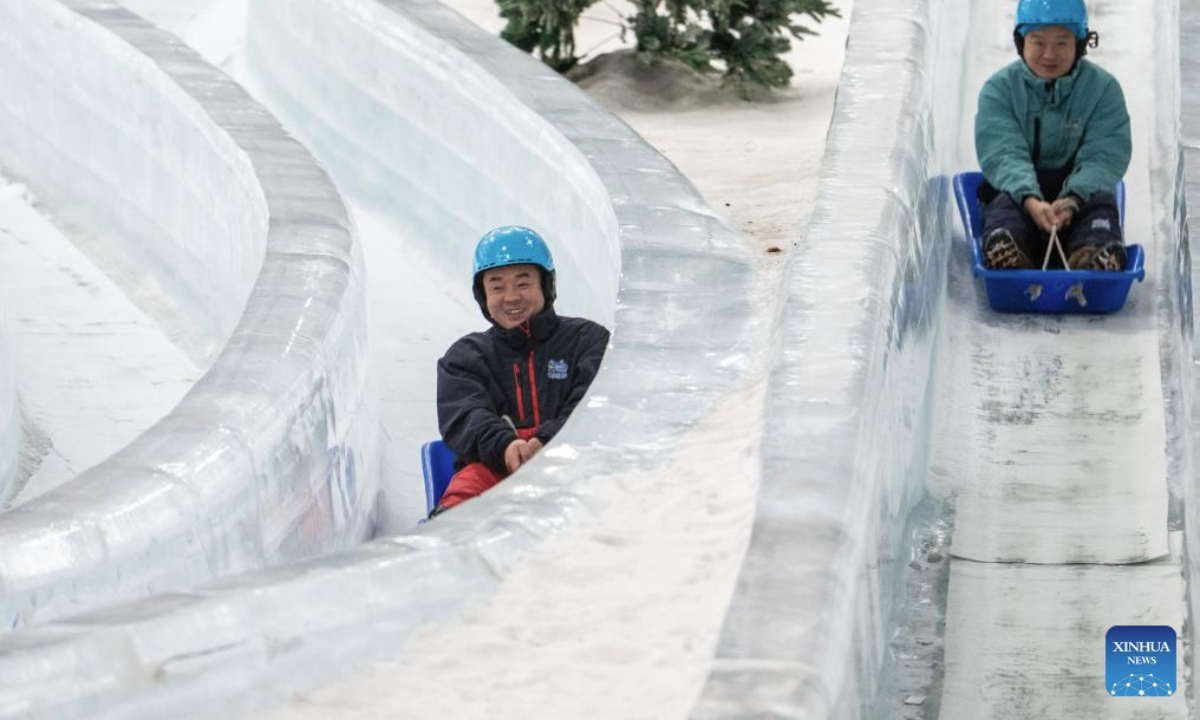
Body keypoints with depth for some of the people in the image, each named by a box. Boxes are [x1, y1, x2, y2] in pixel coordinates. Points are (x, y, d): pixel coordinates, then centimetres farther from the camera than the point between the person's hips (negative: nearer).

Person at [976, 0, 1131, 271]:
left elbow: (1105, 157, -11)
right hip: (1017, 190, -1)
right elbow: (1003, 155, -14)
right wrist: (1031, 202, -34)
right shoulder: (999, 88, 0)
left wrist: (1073, 200, -32)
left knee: (1102, 203, -31)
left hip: (1080, 192, 1)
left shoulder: (1104, 88, 1)